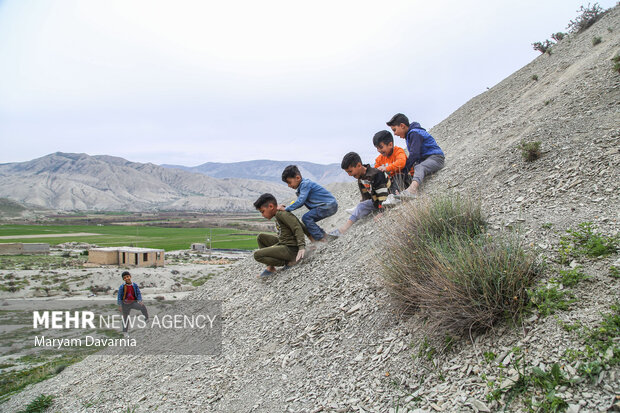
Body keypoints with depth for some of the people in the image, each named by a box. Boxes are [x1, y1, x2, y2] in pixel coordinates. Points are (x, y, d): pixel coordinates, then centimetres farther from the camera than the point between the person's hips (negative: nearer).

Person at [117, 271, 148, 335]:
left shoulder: (135, 285, -5)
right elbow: (119, 296, -4)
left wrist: (140, 301, -18)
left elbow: (139, 294, -1)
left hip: (133, 303, 0)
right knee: (125, 319, 8)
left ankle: (147, 319, -14)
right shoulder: (122, 287, -9)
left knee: (143, 306, -28)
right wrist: (119, 306, -9)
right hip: (125, 304, 0)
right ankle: (125, 332, 25)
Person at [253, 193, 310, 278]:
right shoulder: (279, 215, 14)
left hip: (290, 249, -10)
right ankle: (269, 267, 8)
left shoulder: (282, 214, -14)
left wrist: (301, 246, -29)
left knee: (257, 255, -14)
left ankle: (288, 262, -6)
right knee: (261, 237, 16)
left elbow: (298, 228, -21)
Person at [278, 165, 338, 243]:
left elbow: (300, 201, -25)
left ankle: (320, 239, -10)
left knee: (306, 218, -14)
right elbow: (301, 203, 12)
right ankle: (323, 235, 22)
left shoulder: (305, 184, -17)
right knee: (309, 221, 12)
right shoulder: (302, 185, 12)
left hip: (329, 206, -10)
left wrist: (286, 209, -20)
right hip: (329, 206, 10)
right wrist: (285, 207, 3)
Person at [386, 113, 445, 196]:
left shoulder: (415, 133, -14)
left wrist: (405, 169, -17)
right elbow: (413, 154, 19)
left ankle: (412, 189, -66)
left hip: (436, 157, -12)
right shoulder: (410, 134, 19)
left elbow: (414, 154, -21)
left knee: (419, 168, -39)